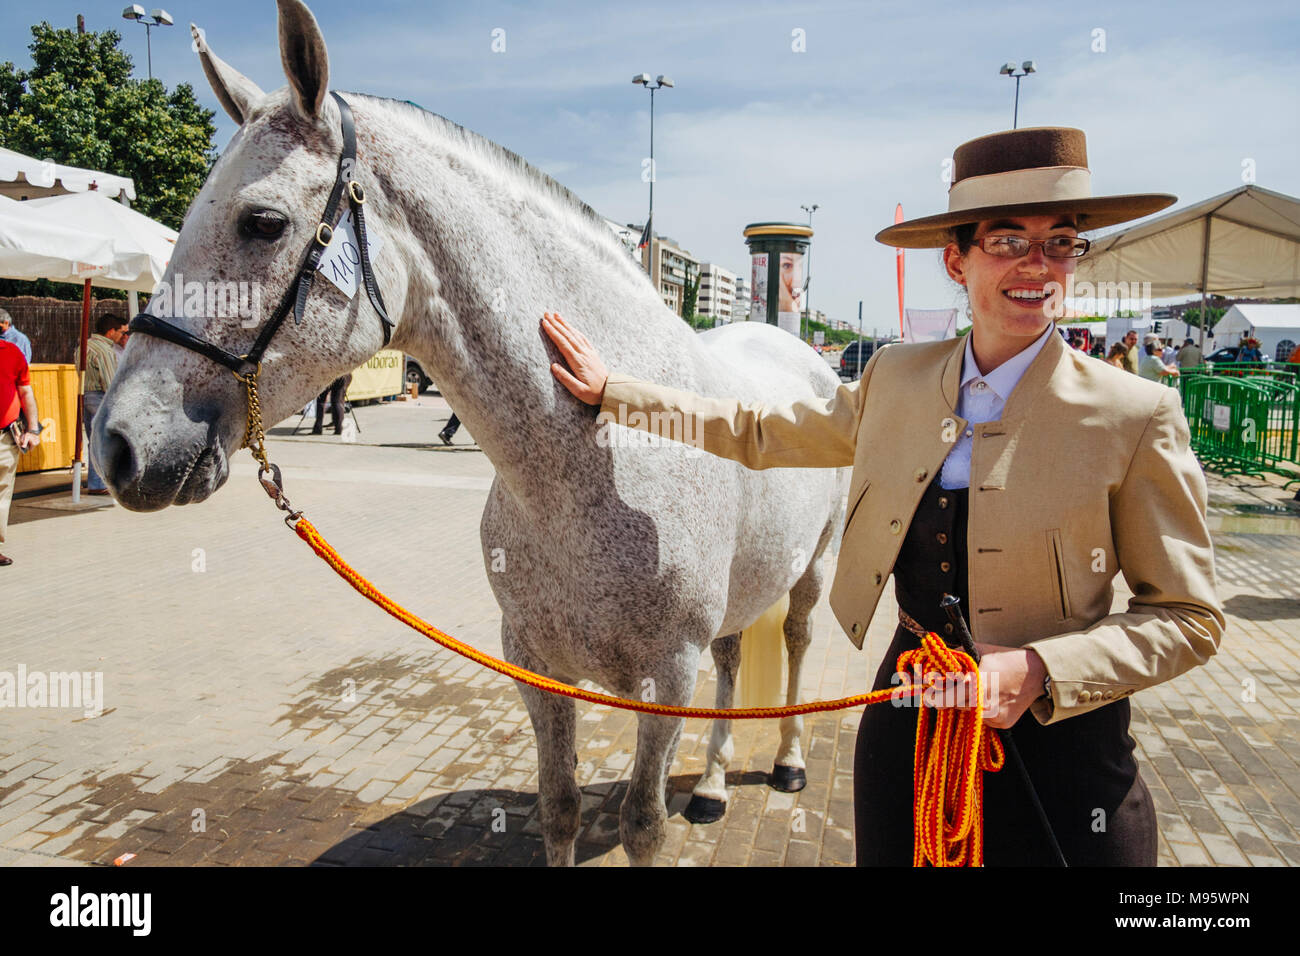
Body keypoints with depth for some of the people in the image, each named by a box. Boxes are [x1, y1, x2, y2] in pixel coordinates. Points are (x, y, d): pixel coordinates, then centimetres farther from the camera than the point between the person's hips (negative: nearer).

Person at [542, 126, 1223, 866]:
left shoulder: (1137, 417, -12)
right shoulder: (897, 379, -1)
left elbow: (1189, 617, -7)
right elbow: (757, 433, 9)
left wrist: (1038, 669, -22)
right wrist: (609, 391, 10)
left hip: (1056, 743, -3)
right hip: (905, 721, 4)